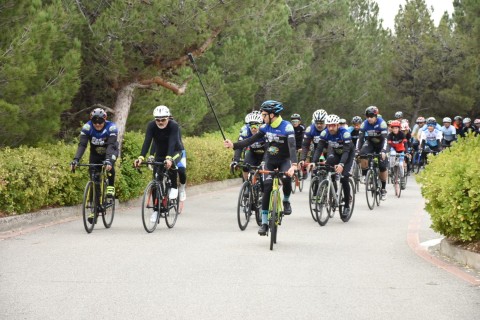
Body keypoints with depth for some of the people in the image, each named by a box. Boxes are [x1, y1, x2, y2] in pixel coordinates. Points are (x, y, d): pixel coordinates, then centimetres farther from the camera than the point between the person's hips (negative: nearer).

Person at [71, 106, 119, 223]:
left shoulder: (111, 127, -30)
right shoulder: (87, 127, -24)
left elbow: (111, 145, -41)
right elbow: (82, 145, -30)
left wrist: (108, 160, -57)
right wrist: (76, 159, -46)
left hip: (110, 152, -2)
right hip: (95, 154, 2)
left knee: (109, 165, -37)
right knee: (94, 179, -8)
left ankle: (111, 187, -16)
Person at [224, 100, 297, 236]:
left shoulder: (287, 127, -21)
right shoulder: (265, 127, -4)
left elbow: (292, 146, -33)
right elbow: (250, 140, -1)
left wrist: (293, 165, -48)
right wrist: (233, 145, -13)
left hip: (284, 160, -4)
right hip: (270, 160, 4)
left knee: (286, 178, -34)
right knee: (266, 188, -9)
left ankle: (286, 201, -2)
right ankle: (264, 223, -6)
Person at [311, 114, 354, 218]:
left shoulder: (345, 133, -33)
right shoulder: (325, 133, -21)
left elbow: (346, 151, -39)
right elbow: (319, 148, -24)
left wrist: (341, 164, -55)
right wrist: (313, 162, -40)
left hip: (348, 154, -4)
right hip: (335, 153, 4)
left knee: (344, 178, -19)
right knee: (329, 162, -26)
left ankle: (347, 205, -6)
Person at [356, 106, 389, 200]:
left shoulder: (381, 123, -26)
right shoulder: (365, 124, -18)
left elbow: (385, 138, -32)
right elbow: (360, 138, -18)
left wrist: (383, 151, -45)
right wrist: (357, 150, -32)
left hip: (380, 144, -2)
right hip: (370, 143, 2)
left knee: (382, 167, -10)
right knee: (363, 155, -31)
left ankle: (383, 189, 6)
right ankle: (364, 175, -12)